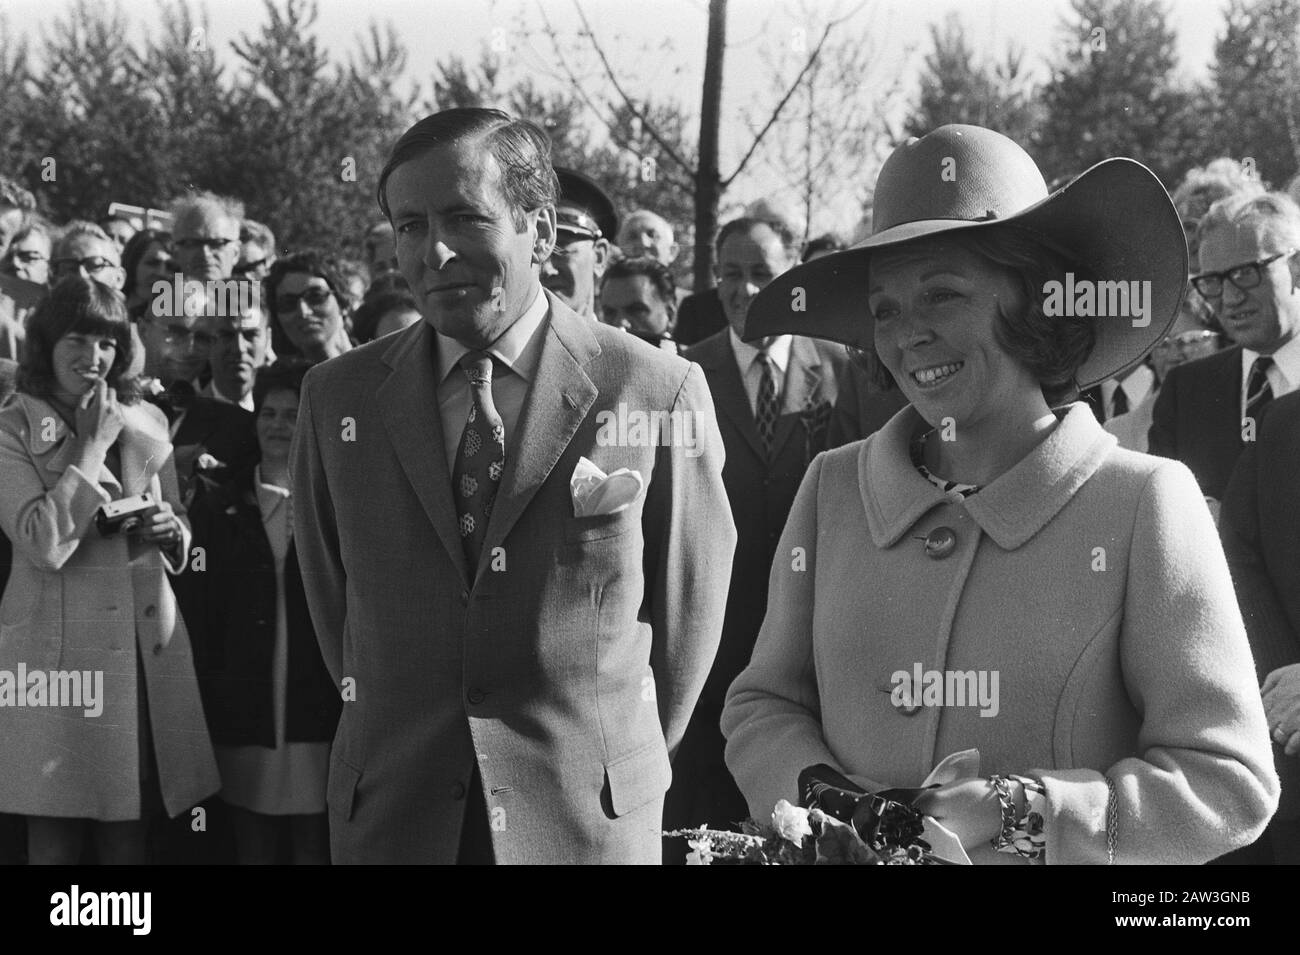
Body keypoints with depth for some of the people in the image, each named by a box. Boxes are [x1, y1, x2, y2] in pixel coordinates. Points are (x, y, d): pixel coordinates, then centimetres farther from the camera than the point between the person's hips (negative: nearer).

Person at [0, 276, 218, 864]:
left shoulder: (145, 422, 13)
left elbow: (181, 537, 22)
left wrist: (171, 529, -2)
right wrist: (93, 445, -11)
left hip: (148, 649, 4)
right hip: (60, 650, -4)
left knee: (130, 835, 7)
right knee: (55, 836, 0)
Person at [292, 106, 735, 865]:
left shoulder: (658, 395, -6)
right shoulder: (339, 398, 2)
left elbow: (687, 613, 3)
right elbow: (333, 601, 12)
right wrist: (397, 735, 13)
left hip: (591, 820, -2)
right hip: (390, 819, 2)